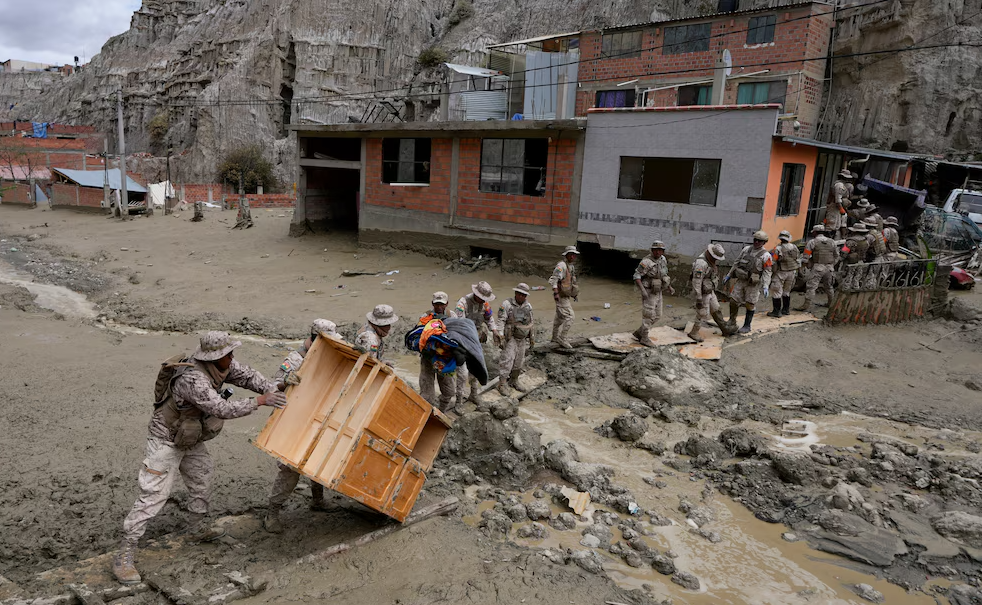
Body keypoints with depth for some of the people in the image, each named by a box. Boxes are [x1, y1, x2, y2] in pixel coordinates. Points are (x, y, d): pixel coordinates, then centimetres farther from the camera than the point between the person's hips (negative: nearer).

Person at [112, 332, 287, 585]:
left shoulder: (222, 365, -12)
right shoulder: (192, 379, -37)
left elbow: (246, 375, -3)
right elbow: (222, 409, -39)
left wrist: (273, 389, -16)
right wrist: (259, 401, -35)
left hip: (189, 438, 9)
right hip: (167, 441, -9)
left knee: (203, 477, 19)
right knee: (153, 495, -9)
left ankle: (197, 529, 38)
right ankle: (124, 556, 0)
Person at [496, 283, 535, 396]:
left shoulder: (528, 306, 5)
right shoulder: (507, 304, -13)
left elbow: (531, 322, 14)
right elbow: (500, 321, -15)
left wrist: (532, 337, 15)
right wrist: (501, 337, -20)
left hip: (522, 338, 6)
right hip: (510, 337, -6)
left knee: (519, 361, 11)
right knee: (507, 359, -10)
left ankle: (514, 381, 26)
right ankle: (502, 384, -4)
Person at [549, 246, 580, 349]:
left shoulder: (571, 266, 12)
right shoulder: (562, 265, -18)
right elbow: (553, 279, -25)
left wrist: (574, 294, 22)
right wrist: (555, 293, -32)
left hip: (567, 296, 10)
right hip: (561, 296, -10)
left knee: (560, 317, 19)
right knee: (569, 316, -15)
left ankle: (555, 337, 32)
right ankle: (563, 338, -10)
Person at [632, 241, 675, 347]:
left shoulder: (662, 259, 3)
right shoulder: (646, 262, -21)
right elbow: (636, 276, -21)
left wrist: (669, 287, 13)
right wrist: (642, 290, -32)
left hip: (657, 292, 8)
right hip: (648, 292, -8)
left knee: (657, 316, 12)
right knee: (648, 316, -2)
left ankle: (639, 333, 25)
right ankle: (644, 339, 13)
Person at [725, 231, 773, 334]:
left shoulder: (765, 255, -9)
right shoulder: (746, 249, 4)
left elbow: (767, 272, -12)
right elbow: (736, 263, 12)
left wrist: (766, 286, -21)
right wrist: (729, 275, 13)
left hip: (753, 284, -4)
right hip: (740, 280, 4)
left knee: (750, 305, 5)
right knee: (733, 301, 4)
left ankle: (747, 326, 19)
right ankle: (732, 322, 20)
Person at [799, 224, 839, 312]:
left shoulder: (812, 242, -4)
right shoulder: (832, 242, 11)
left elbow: (806, 256, -7)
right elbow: (836, 256, 14)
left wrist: (807, 265, 7)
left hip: (817, 268, -5)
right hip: (829, 268, 6)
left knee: (811, 287, -6)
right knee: (829, 286, 21)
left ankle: (807, 306, -12)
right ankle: (832, 304, 34)